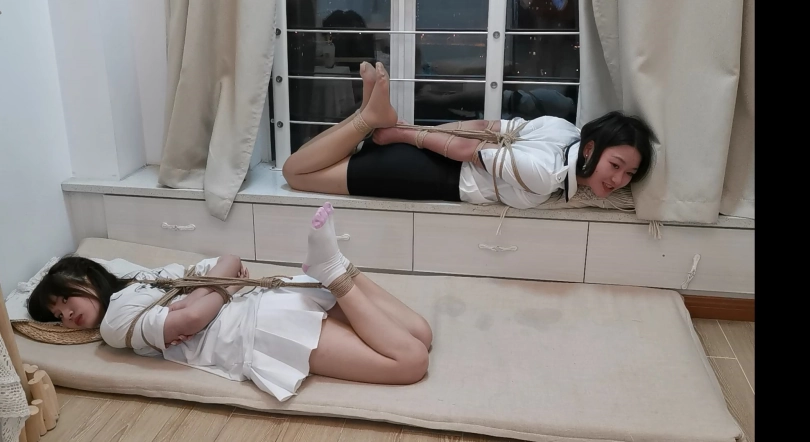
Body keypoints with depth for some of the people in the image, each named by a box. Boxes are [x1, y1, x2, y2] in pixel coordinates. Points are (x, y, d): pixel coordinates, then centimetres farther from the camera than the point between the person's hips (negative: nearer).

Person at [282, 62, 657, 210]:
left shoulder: (563, 129, -5)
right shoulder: (544, 174, -30)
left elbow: (488, 127, -3)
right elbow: (464, 149, -23)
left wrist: (408, 131, 0)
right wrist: (403, 133, -10)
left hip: (440, 150, 8)